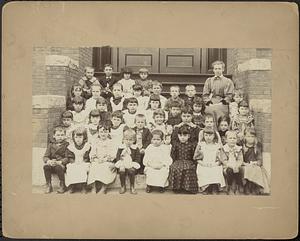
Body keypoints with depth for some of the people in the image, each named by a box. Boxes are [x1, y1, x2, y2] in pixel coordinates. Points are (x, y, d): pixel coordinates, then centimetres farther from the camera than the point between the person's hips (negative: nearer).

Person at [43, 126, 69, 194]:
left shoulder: (67, 145, 2)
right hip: (51, 164, 3)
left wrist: (59, 162, -24)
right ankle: (49, 186, -11)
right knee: (46, 166, -27)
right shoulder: (51, 145, 14)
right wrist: (48, 161, -17)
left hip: (62, 164, -3)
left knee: (58, 167, -35)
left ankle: (62, 186, -12)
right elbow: (45, 156, 6)